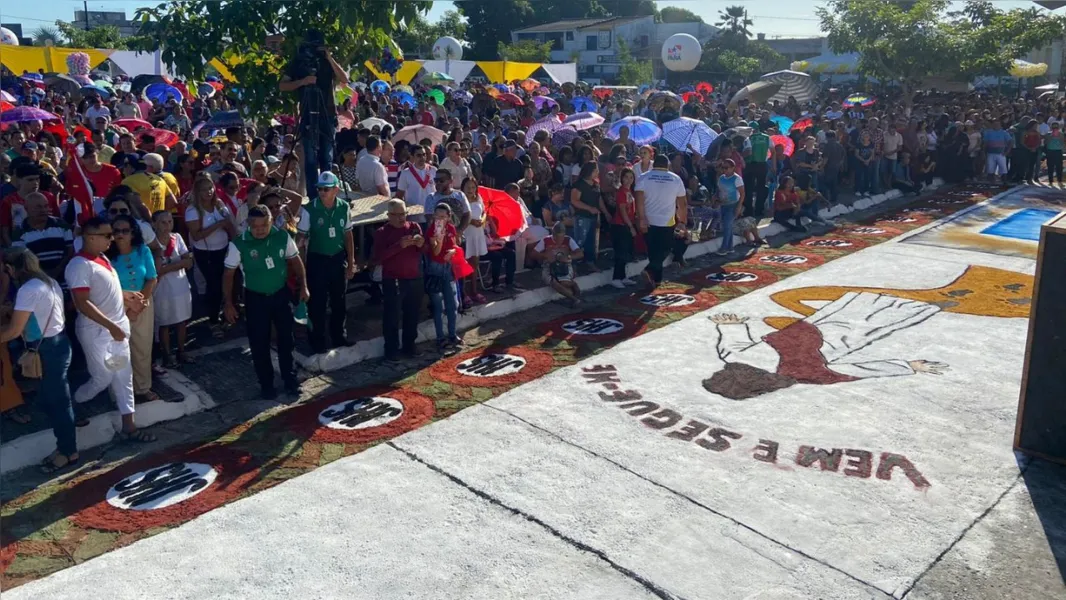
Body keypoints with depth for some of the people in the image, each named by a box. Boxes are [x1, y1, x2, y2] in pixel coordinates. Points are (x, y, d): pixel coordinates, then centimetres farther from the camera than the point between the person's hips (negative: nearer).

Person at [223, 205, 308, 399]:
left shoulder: (283, 237, -11)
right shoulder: (238, 244, -17)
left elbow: (295, 260, 4)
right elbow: (228, 275, -9)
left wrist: (303, 286, 1)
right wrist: (228, 303, -11)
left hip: (281, 294, 2)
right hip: (255, 298, -2)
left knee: (286, 338, 13)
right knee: (259, 343, 7)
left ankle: (290, 378, 31)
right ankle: (266, 384, 24)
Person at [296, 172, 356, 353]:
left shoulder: (344, 207, -5)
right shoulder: (309, 209, -15)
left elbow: (348, 236, 4)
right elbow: (302, 236, -9)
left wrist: (351, 263, 5)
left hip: (338, 258, 3)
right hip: (317, 259, -3)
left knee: (339, 300, 15)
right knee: (317, 302, 5)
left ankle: (338, 336, 32)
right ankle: (318, 340, 20)